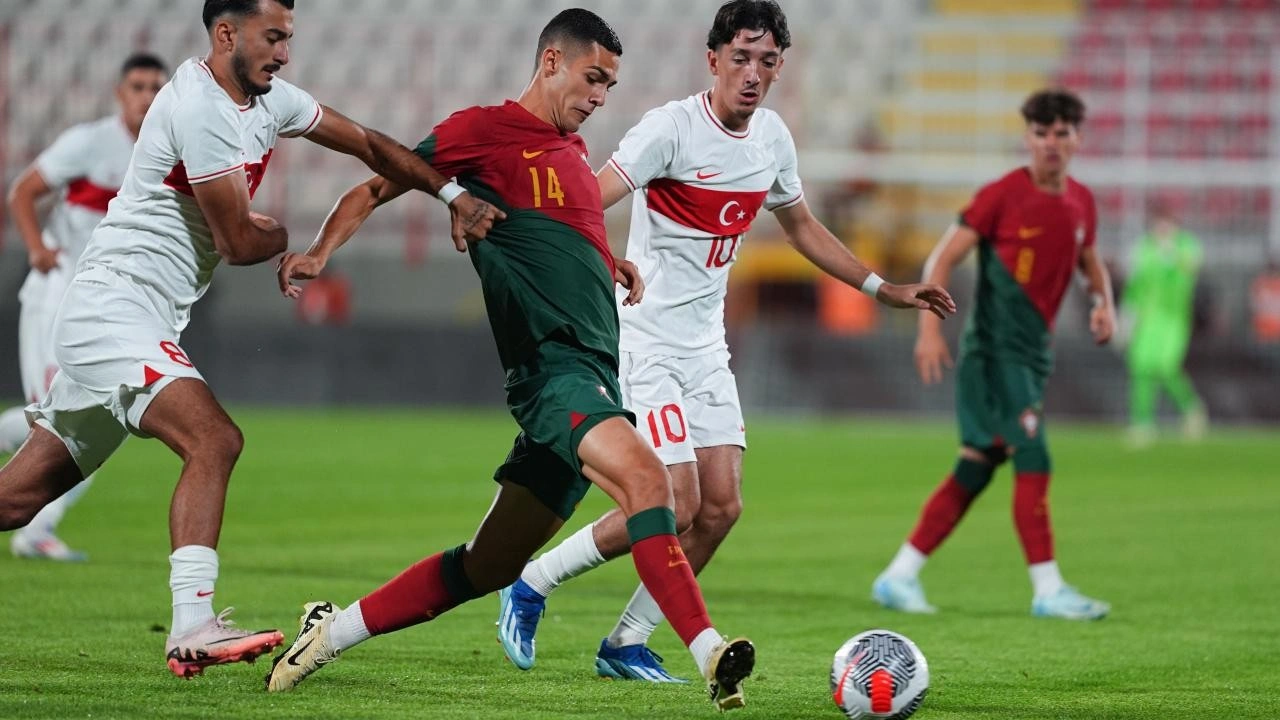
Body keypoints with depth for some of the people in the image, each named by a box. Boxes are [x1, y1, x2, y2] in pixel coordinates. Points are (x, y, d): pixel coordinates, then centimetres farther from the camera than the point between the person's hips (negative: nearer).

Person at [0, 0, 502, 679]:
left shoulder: (268, 100, 11)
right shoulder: (201, 109, -17)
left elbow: (369, 144, 18)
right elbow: (238, 242, -14)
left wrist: (454, 196, 7)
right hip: (114, 308, -9)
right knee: (214, 440, -24)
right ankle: (192, 626, -30)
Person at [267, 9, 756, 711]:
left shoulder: (572, 149, 22)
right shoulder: (484, 129, -1)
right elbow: (374, 189, 2)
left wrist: (609, 264, 24)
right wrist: (321, 251, -13)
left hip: (593, 375, 9)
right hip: (552, 364, -9)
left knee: (489, 565, 10)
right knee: (645, 477, -31)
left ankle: (333, 630, 21)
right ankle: (711, 655, -40)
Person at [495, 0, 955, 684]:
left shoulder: (772, 135, 6)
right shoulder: (672, 127, -17)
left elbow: (800, 225, 23)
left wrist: (883, 288, 22)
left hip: (705, 344, 7)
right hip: (644, 338, -7)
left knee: (721, 506, -1)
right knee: (675, 506, -14)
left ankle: (626, 645, 13)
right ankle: (530, 588, 5)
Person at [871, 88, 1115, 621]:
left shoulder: (1081, 202, 10)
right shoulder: (1002, 196, -10)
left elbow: (1090, 262, 28)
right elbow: (941, 260, -9)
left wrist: (1104, 303, 7)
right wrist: (930, 328, -19)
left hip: (1032, 354, 7)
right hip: (994, 351, -7)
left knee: (975, 471, 7)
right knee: (1032, 461, -13)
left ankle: (900, 576, 14)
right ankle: (1048, 589, -10)